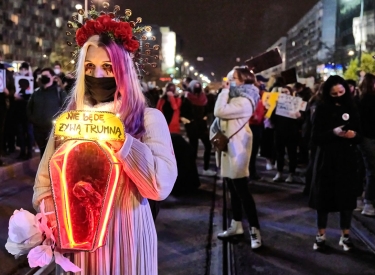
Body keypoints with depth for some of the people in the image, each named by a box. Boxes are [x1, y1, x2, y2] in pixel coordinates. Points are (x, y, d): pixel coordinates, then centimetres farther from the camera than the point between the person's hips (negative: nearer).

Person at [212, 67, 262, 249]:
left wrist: (225, 91, -13)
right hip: (228, 147, 10)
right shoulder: (234, 97, 16)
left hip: (236, 149, -10)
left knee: (242, 191, -10)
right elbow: (221, 116, 16)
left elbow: (219, 111, -24)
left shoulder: (243, 102, -16)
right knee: (233, 190, 14)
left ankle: (255, 230, -6)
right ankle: (236, 225, 23)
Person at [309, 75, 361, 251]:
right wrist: (333, 133, -22)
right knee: (323, 196, 3)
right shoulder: (321, 109, -1)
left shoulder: (351, 109, 7)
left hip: (347, 159, 2)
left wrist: (354, 135, -14)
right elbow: (315, 137, -7)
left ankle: (345, 236, 16)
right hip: (326, 159, -2)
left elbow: (360, 136, 8)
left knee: (346, 196, 4)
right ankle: (321, 235, 15)